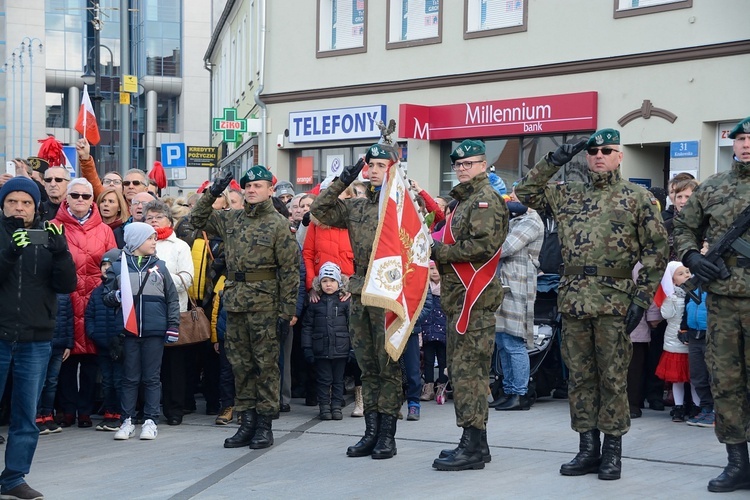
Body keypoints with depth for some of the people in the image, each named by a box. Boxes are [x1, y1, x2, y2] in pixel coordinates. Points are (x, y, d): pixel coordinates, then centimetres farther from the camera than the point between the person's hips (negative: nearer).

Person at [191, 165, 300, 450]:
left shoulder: (278, 224, -4)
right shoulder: (231, 219, 12)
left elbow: (290, 270, -6)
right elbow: (198, 219, 21)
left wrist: (287, 309, -11)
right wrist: (212, 194, 6)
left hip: (264, 303, -5)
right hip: (235, 301, 5)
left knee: (266, 364, 1)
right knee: (240, 364, 8)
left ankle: (264, 424, 6)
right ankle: (247, 422, 16)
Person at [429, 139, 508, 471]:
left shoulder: (485, 200, -9)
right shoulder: (465, 200, 24)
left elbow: (483, 245, -22)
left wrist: (442, 251, -15)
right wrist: (438, 251, 7)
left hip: (474, 297, -11)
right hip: (459, 297, 11)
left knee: (468, 370, -12)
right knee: (462, 370, 13)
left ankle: (473, 447, -11)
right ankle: (474, 442, 19)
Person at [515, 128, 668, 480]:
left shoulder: (638, 198, 2)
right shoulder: (567, 194, 14)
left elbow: (656, 251, -1)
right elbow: (525, 192, 17)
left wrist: (642, 298, -8)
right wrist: (554, 161, 7)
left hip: (614, 301, -4)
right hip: (573, 299, 4)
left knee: (613, 377, 0)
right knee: (579, 376, 8)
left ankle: (612, 451, 8)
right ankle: (587, 448, 16)